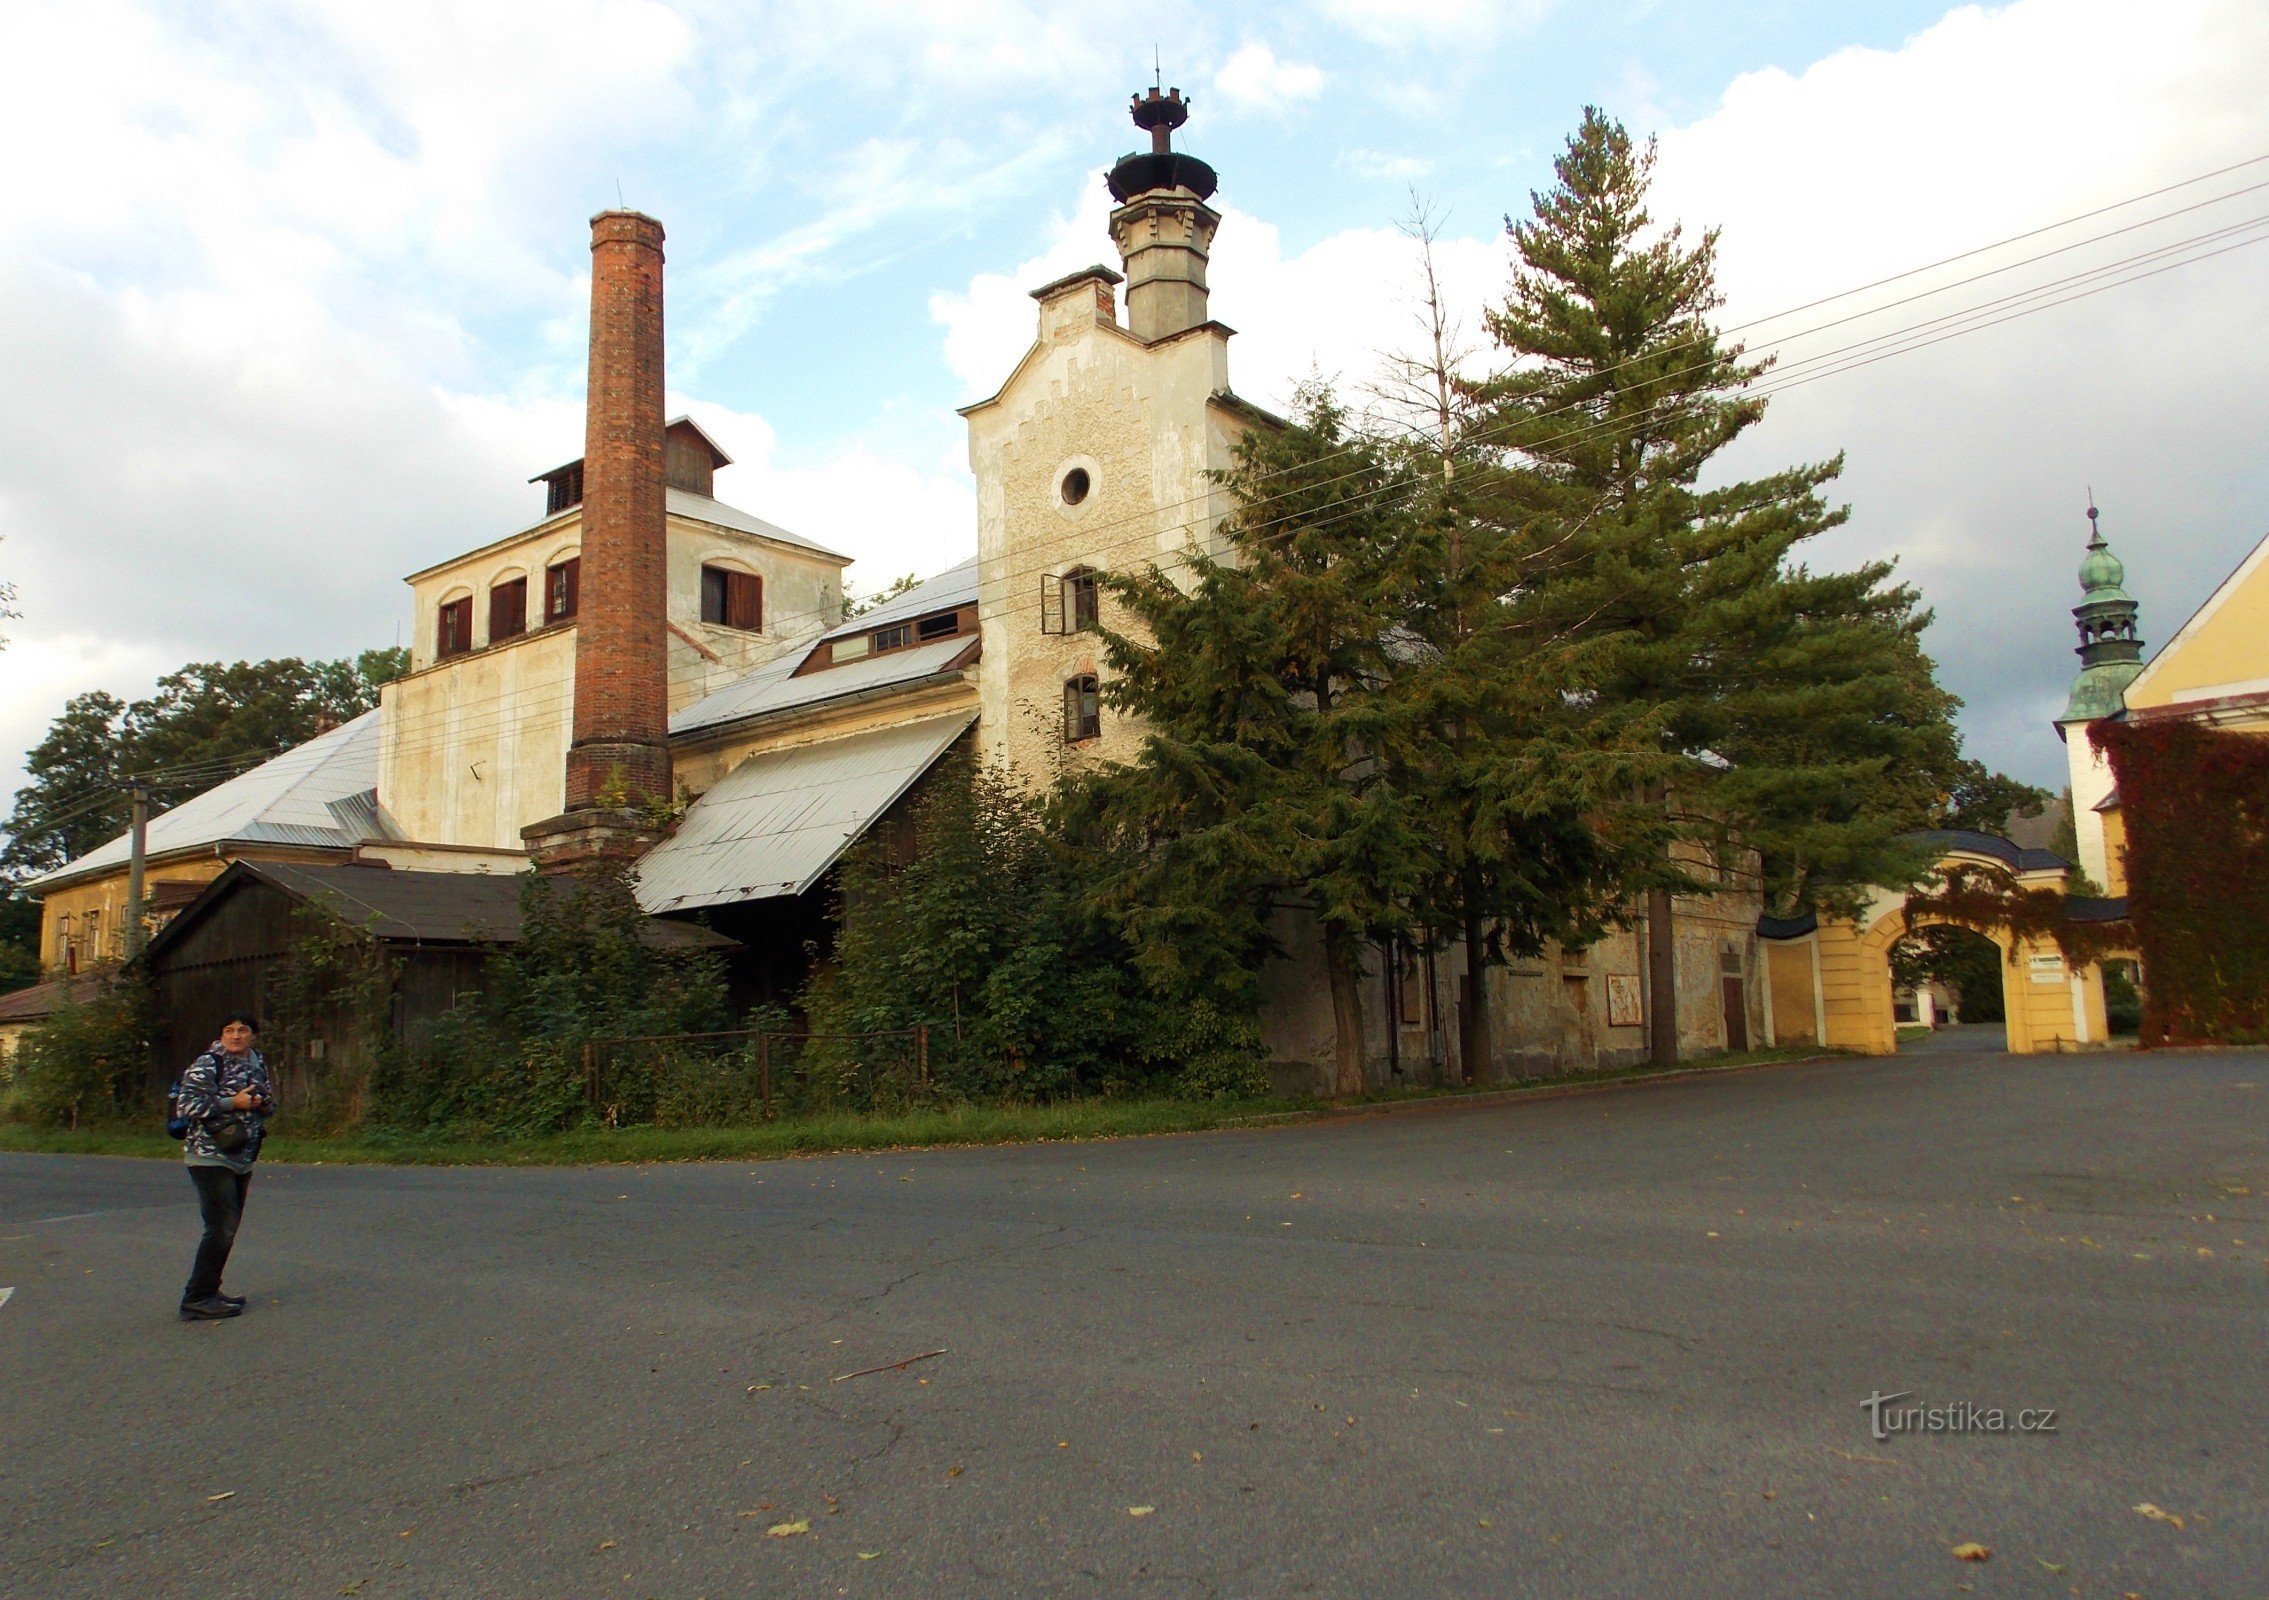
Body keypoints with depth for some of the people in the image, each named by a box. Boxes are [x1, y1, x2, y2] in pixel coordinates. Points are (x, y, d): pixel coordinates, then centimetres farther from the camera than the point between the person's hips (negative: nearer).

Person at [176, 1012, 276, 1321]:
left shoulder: (258, 1064, 13)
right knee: (221, 1229, -12)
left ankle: (207, 1292, 24)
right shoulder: (207, 1064, -10)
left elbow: (269, 1101, 25)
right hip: (210, 1156, -8)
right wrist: (233, 1103, -19)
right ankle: (197, 1299, -4)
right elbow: (187, 1104, -18)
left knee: (228, 1228, 13)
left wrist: (263, 1104, 1)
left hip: (242, 1159, 8)